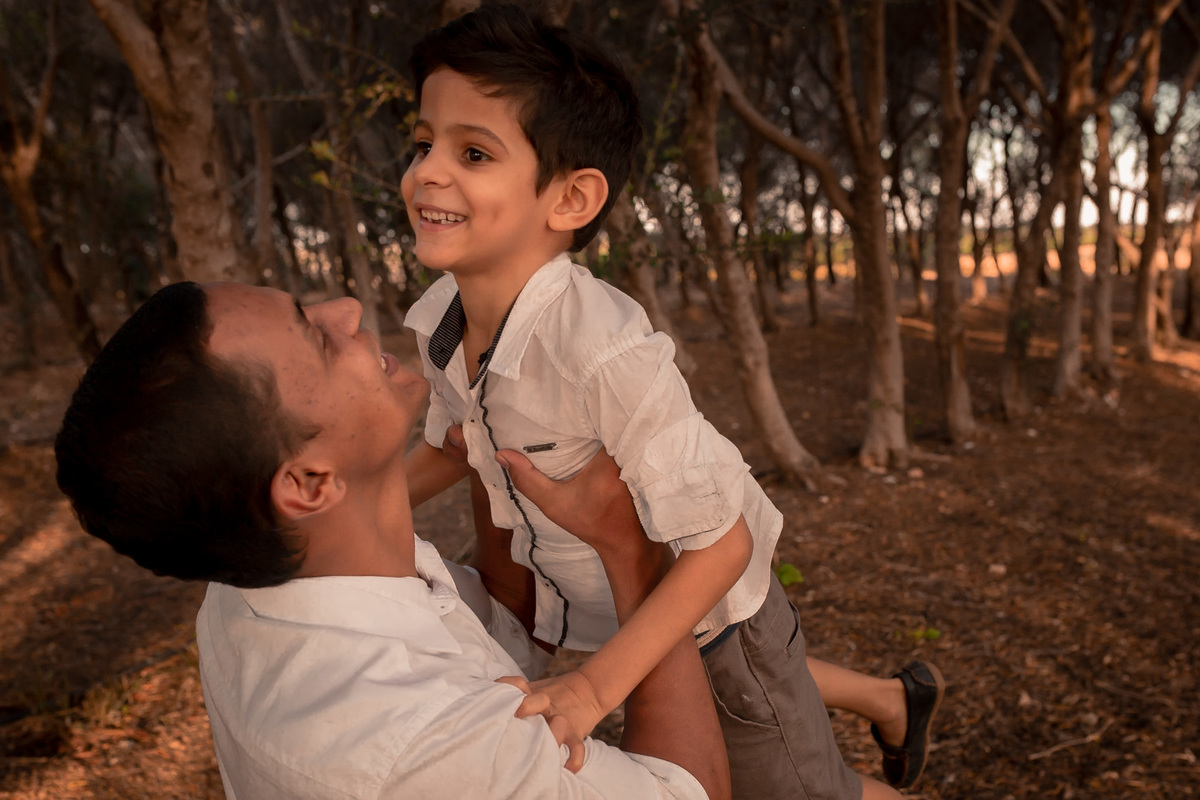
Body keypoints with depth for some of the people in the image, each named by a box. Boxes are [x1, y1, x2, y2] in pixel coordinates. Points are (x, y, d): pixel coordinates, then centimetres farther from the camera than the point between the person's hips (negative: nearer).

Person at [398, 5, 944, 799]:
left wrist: (594, 687, -35)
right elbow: (449, 445, 4)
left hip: (707, 612, -7)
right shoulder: (437, 321, -15)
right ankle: (895, 698, 61)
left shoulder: (607, 351, -39)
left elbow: (721, 541, -32)